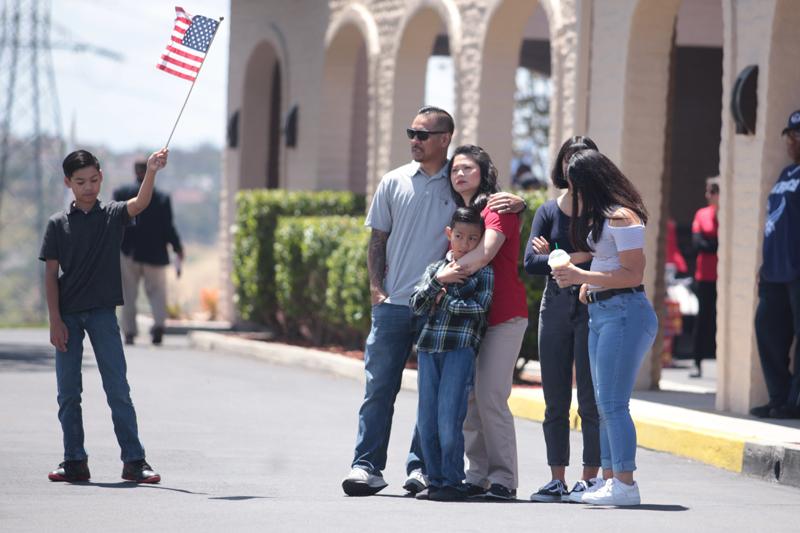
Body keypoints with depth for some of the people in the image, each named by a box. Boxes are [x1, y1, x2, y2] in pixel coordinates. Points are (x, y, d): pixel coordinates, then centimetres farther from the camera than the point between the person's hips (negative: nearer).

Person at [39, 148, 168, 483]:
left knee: (118, 389, -4)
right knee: (68, 393, 4)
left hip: (103, 313, -1)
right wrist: (55, 320, -6)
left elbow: (140, 203, -17)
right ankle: (74, 462, 11)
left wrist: (151, 171, -36)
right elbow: (51, 274, 3)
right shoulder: (58, 224, 5)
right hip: (68, 315, 1)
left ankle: (134, 461, -4)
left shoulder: (112, 215, 3)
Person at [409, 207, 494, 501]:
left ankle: (453, 482, -2)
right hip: (429, 349, 5)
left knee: (449, 419, -10)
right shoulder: (435, 268, 16)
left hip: (461, 349, -5)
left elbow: (478, 308, -9)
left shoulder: (484, 273, 4)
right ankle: (434, 480, 13)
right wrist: (438, 281, -7)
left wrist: (444, 300, -4)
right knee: (426, 420, 4)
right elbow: (417, 304, 6)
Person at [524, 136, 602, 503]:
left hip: (593, 308, -4)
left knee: (590, 400, -3)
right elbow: (530, 262, 1)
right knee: (555, 401, 4)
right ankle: (557, 479, 8)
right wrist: (574, 259, -11)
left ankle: (590, 477, 2)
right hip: (556, 306, 4)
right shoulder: (549, 211, 10)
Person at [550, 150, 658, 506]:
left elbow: (633, 273, -18)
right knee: (604, 405, 10)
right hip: (600, 313, 10)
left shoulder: (621, 217, -13)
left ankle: (625, 483, -10)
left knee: (612, 403, -11)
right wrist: (586, 284, 8)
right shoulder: (598, 216, 17)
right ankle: (610, 479, 13)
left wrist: (582, 276, -18)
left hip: (625, 312, -10)